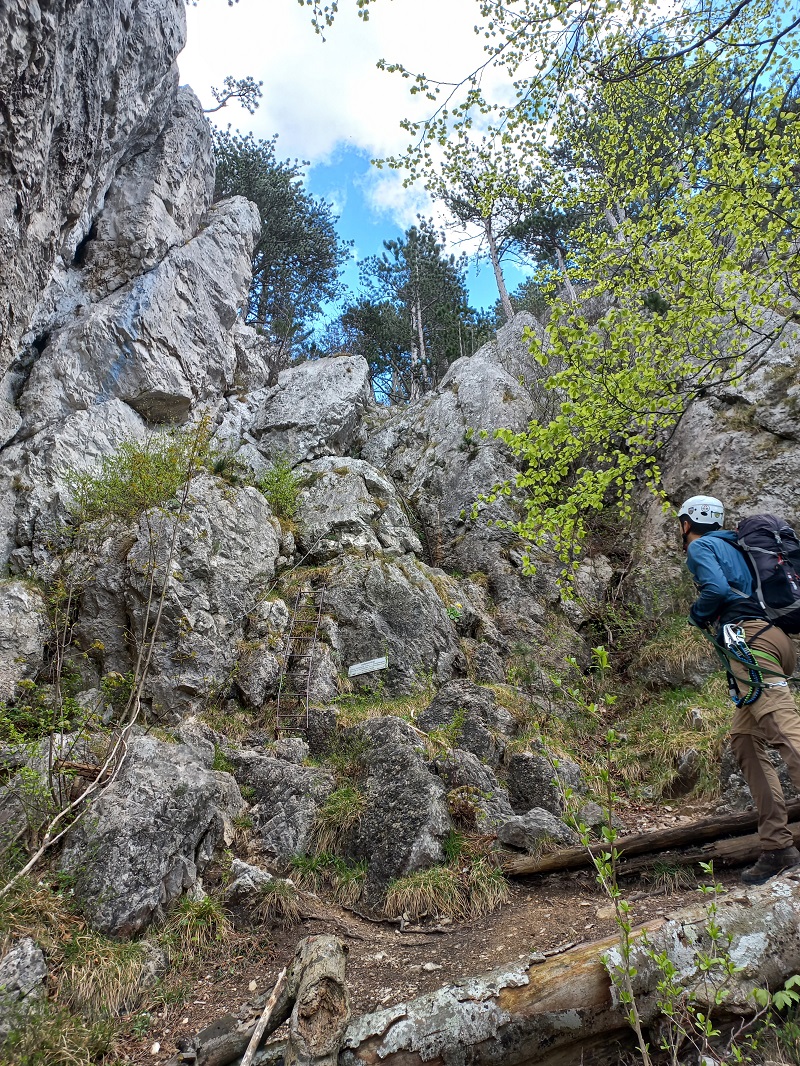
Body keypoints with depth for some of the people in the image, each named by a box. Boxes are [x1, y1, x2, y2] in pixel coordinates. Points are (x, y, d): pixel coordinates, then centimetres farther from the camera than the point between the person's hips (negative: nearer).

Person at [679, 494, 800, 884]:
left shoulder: (700, 547, 4)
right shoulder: (732, 546, 30)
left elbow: (715, 589, -13)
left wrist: (696, 614, 5)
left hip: (748, 640, -9)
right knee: (744, 740, 8)